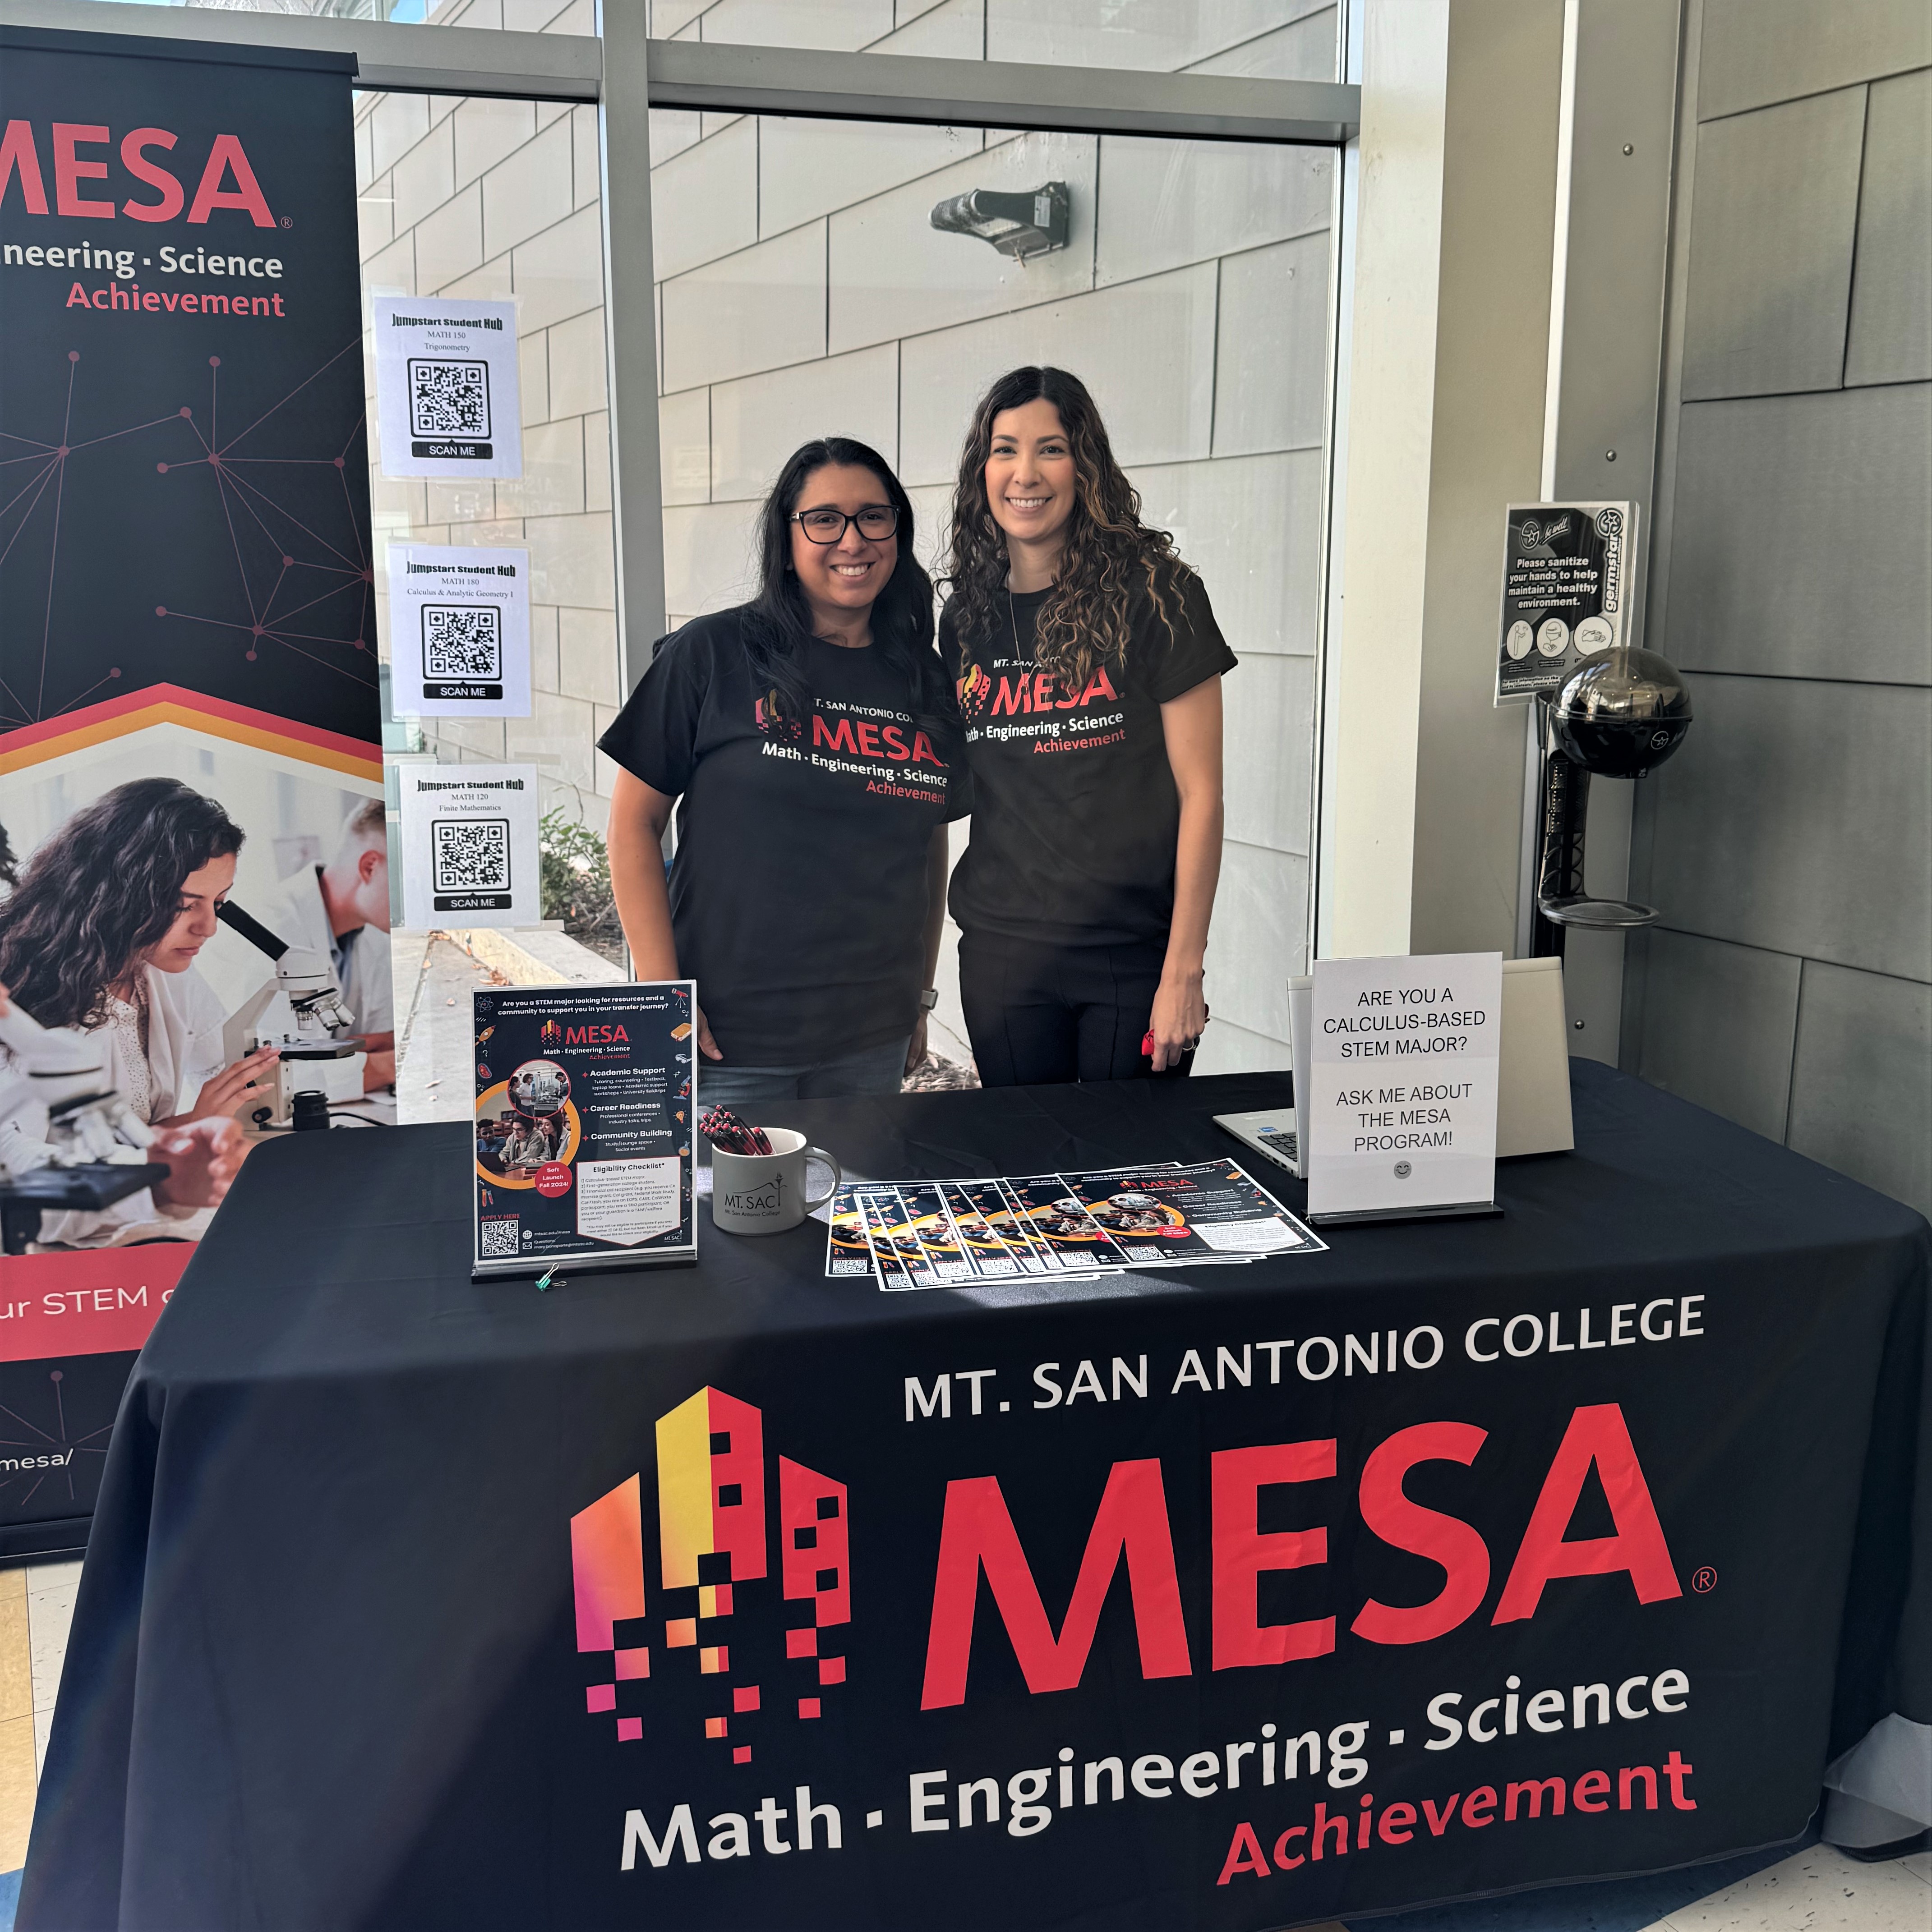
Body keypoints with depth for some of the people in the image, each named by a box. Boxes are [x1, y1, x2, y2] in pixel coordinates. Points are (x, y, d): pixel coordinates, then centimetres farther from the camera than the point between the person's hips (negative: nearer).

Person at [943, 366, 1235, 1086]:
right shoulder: (966, 618, 6)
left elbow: (1200, 794, -8)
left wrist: (1184, 972, -11)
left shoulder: (1153, 594, -7)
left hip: (1135, 955, -3)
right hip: (1001, 953, 3)